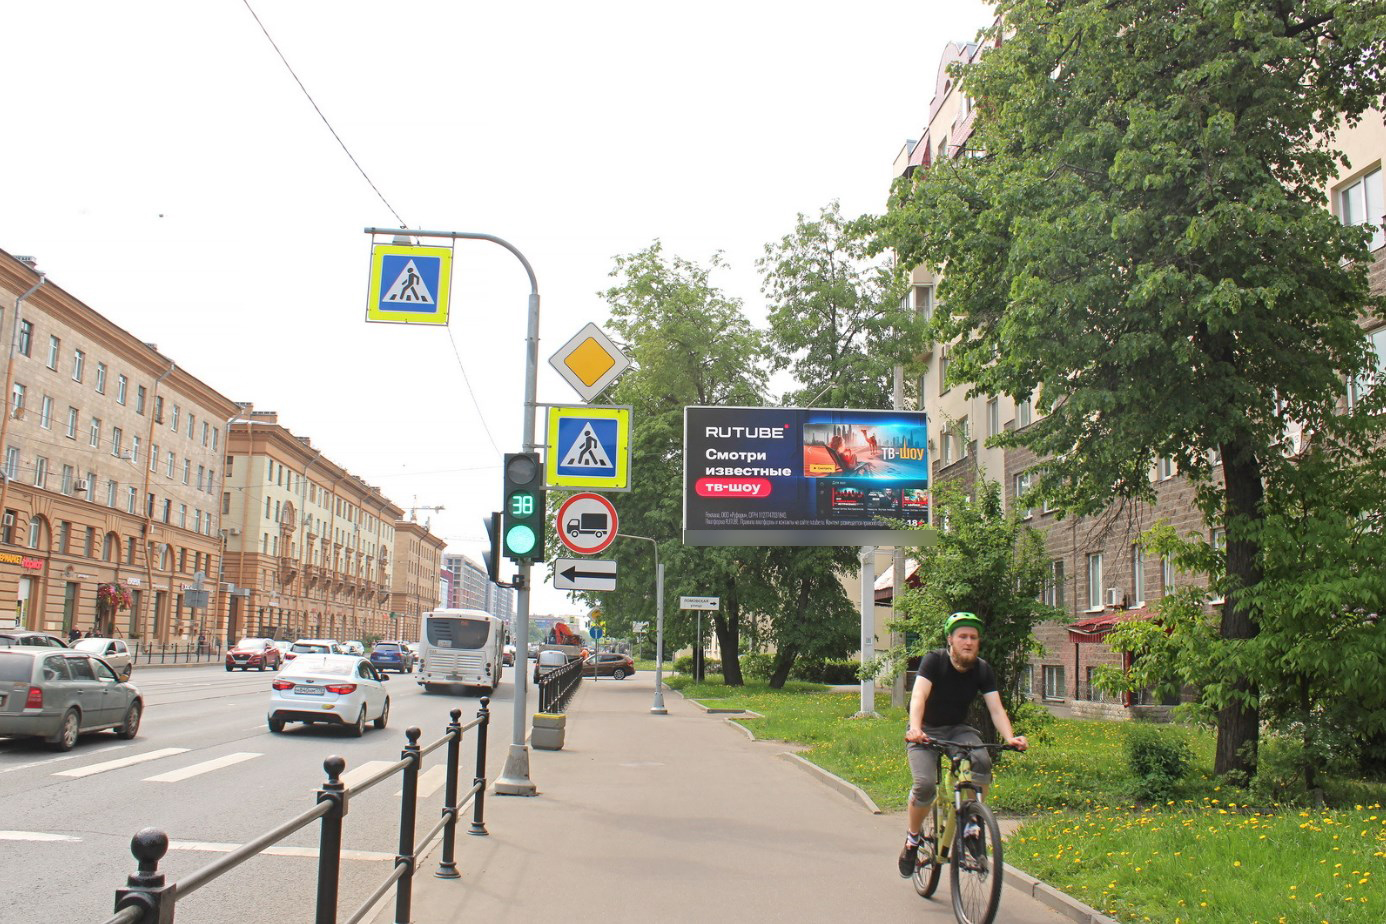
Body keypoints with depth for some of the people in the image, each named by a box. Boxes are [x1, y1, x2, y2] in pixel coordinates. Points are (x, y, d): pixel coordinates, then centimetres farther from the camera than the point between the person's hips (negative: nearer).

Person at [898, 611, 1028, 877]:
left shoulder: (982, 670, -7)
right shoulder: (934, 661, -18)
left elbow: (996, 708, -15)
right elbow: (919, 696, -31)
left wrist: (1010, 737, -35)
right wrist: (915, 729, -50)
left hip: (958, 729, 3)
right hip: (926, 731, -3)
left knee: (982, 762, -29)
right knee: (925, 785, -25)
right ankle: (912, 838, 2)